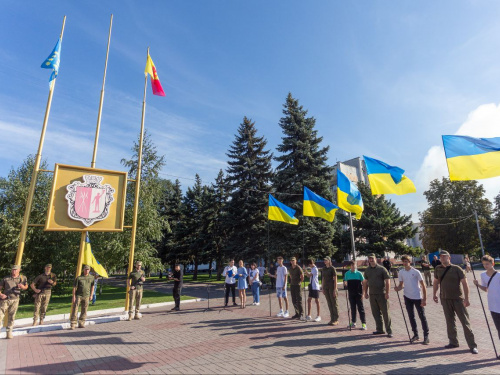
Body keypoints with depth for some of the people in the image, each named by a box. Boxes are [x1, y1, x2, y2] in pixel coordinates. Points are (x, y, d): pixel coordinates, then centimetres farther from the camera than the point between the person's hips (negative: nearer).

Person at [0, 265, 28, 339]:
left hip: (15, 300, 0)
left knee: (11, 316, 4)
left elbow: (26, 286, 16)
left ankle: (9, 332, 13)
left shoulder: (23, 278, 7)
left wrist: (23, 287, -6)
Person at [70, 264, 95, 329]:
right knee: (75, 309, -5)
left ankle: (81, 324, 16)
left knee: (84, 311, 7)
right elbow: (74, 287, -4)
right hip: (78, 295, -3)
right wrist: (73, 296, -8)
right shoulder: (79, 278, -6)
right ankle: (73, 324, 3)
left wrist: (91, 295, 9)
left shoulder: (91, 277, 4)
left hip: (86, 296, 3)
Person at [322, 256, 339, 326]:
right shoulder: (323, 269, 9)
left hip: (331, 287, -6)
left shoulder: (332, 268, -8)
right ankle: (332, 319, 18)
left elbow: (335, 279, -10)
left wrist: (335, 289, -14)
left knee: (334, 303, 2)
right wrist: (323, 288, 12)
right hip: (326, 287, 6)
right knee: (329, 303, 10)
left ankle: (336, 320, 9)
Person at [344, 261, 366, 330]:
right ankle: (353, 323, 22)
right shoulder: (347, 274, 3)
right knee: (352, 308, 12)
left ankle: (364, 324, 6)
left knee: (361, 308, 0)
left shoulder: (359, 273, -5)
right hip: (351, 294, 3)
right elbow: (345, 282, 12)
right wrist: (345, 284, -11)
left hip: (358, 293, -3)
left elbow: (363, 283, -2)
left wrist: (363, 293, -7)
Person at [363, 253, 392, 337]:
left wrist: (387, 293, -13)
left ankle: (389, 331, 11)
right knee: (376, 313, 10)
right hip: (372, 295, 5)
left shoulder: (382, 269, -6)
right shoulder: (367, 270, 9)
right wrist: (365, 292, 12)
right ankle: (379, 329, 21)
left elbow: (387, 281, -7)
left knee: (385, 313, 1)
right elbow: (365, 282, 15)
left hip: (382, 294, -5)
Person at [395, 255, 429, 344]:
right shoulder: (401, 272, 1)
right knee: (411, 316, 12)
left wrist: (424, 299, -11)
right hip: (407, 297, 4)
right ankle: (416, 335, 25)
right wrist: (398, 288, -14)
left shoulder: (416, 272, -10)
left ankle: (426, 336, 13)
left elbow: (423, 285, -7)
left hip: (418, 297, -4)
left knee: (422, 317, 2)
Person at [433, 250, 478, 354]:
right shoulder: (438, 269, 3)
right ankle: (453, 342, 25)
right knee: (450, 322, 13)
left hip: (458, 299, -4)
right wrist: (434, 294, 13)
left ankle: (472, 345, 9)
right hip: (445, 299, 4)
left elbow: (465, 283, -10)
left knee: (465, 322, -1)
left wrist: (466, 298, -15)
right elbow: (436, 282, 15)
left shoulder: (457, 269, -8)